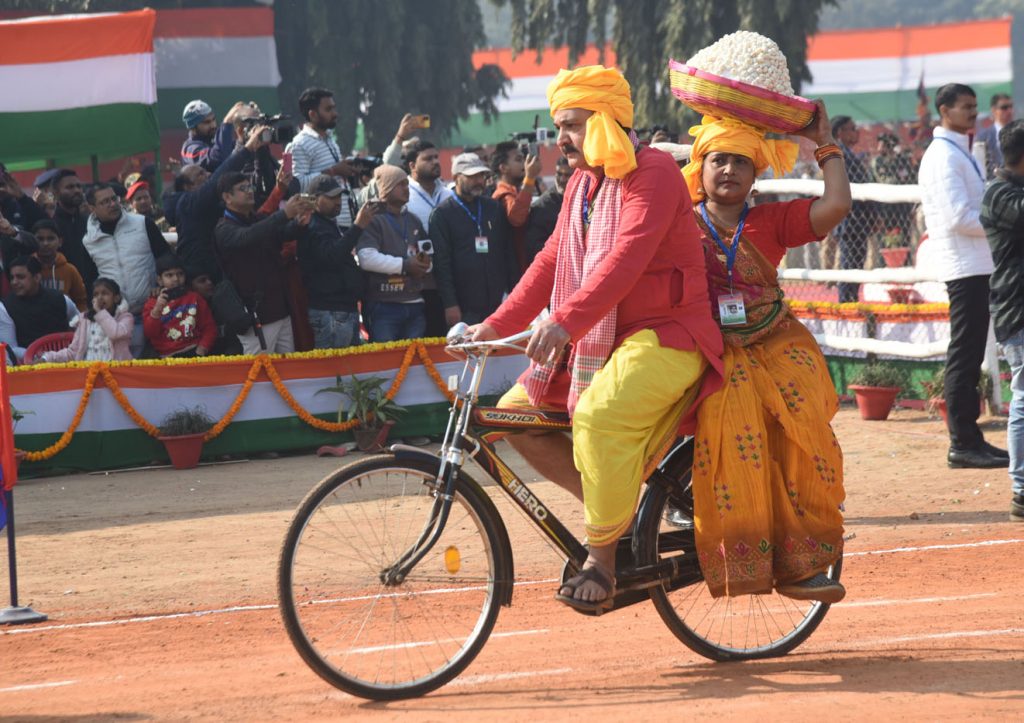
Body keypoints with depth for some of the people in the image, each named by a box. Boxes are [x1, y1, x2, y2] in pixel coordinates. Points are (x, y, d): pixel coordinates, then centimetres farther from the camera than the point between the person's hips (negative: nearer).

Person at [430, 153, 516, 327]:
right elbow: (441, 263, -5)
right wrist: (450, 304, -12)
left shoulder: (494, 208, 15)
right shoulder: (443, 213, 1)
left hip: (498, 304, 4)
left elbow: (509, 253, 17)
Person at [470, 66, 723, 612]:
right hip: (597, 340, 10)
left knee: (598, 418, -33)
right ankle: (615, 505, 8)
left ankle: (602, 560, -21)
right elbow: (553, 260, 15)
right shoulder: (582, 183, 15)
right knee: (517, 413, 0)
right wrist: (496, 326, 4)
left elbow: (626, 258, -28)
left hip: (664, 338, -10)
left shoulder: (654, 174, -14)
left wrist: (566, 322, -41)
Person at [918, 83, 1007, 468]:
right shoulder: (944, 156, -14)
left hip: (977, 264, 10)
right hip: (964, 266, -10)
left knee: (970, 355, 12)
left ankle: (968, 439, 16)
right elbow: (960, 218, -21)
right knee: (964, 356, -8)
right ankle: (963, 444, -6)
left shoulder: (960, 152, 18)